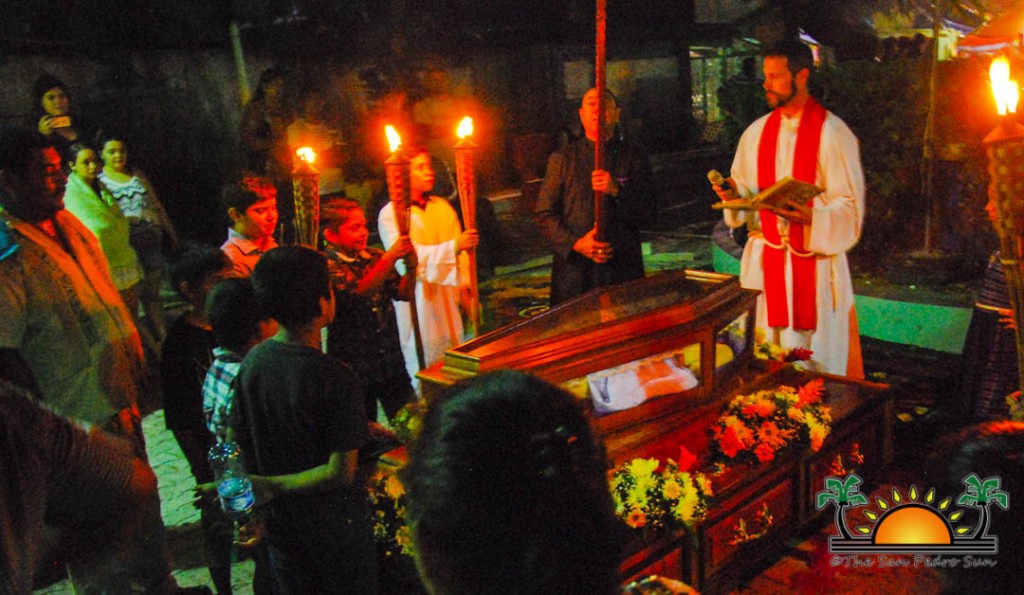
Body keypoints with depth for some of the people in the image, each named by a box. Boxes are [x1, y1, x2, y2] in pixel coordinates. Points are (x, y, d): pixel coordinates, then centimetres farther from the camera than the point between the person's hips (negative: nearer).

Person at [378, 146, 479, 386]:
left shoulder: (442, 207, 12)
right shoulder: (390, 215, -8)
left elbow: (460, 251, 17)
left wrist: (465, 285, 5)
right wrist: (454, 246, -30)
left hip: (449, 301, 6)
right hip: (419, 305, -6)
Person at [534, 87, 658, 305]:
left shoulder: (634, 158, 9)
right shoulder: (562, 158, 8)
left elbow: (650, 215, 2)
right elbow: (544, 214, 4)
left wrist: (617, 192, -15)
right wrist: (576, 243, -11)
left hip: (623, 271, 1)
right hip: (573, 270, 0)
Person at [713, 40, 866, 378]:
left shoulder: (833, 133, -7)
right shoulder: (756, 132, 9)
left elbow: (850, 207, -9)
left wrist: (811, 218, -28)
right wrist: (733, 194, -8)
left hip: (815, 260, -4)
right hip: (766, 259, 5)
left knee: (818, 357, 2)